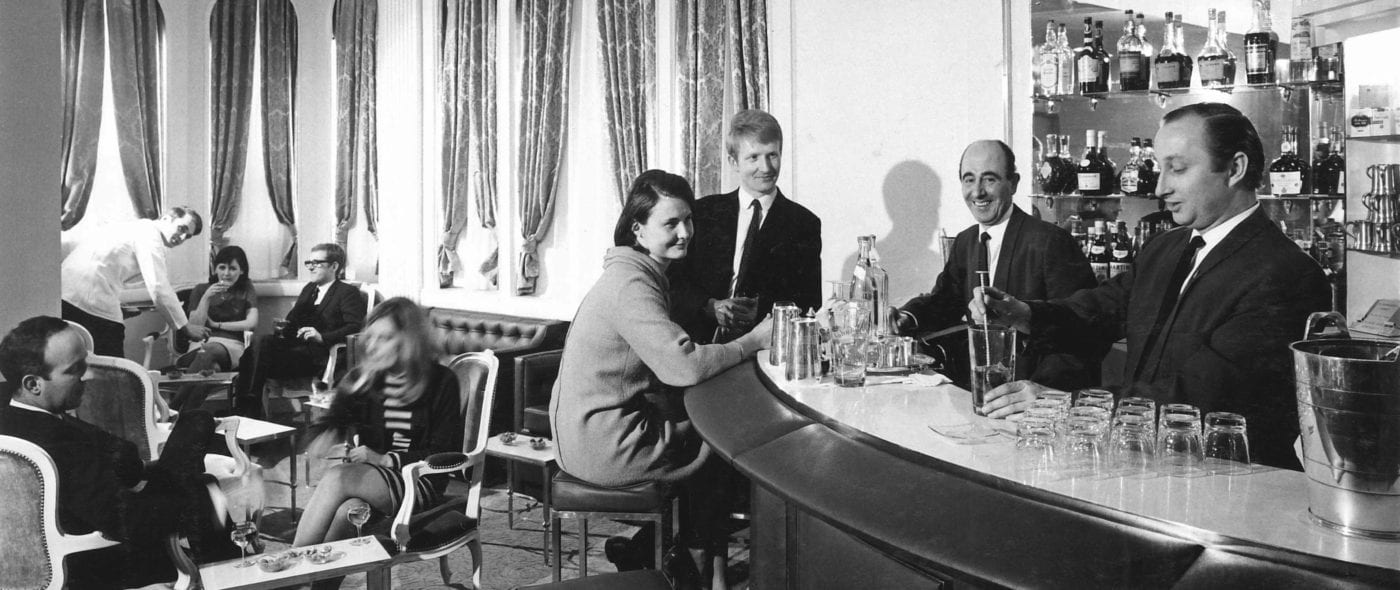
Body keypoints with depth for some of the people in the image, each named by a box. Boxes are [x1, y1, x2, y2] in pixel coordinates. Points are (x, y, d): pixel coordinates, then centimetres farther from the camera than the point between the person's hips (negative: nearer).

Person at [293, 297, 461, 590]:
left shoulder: (440, 382, -3)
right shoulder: (361, 379, 10)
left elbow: (445, 453, -5)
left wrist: (384, 459, -15)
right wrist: (326, 433, -17)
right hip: (365, 478, 3)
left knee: (337, 478, -30)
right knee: (347, 509, -34)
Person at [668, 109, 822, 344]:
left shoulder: (804, 223, 7)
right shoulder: (704, 212, 10)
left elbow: (810, 301, 4)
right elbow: (674, 280, 7)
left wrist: (762, 311, -13)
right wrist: (711, 307, -11)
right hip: (702, 344, 2)